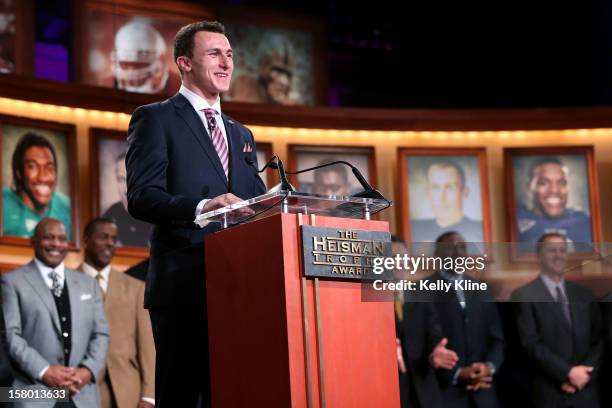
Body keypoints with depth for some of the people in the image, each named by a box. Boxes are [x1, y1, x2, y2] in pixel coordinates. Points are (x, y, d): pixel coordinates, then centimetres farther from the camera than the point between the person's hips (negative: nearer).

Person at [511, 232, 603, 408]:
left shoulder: (584, 294, 15)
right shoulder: (523, 296, -2)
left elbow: (598, 340, 11)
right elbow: (531, 344, -9)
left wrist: (584, 374, -5)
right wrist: (568, 372, -13)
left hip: (586, 392, 4)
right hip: (549, 393, -4)